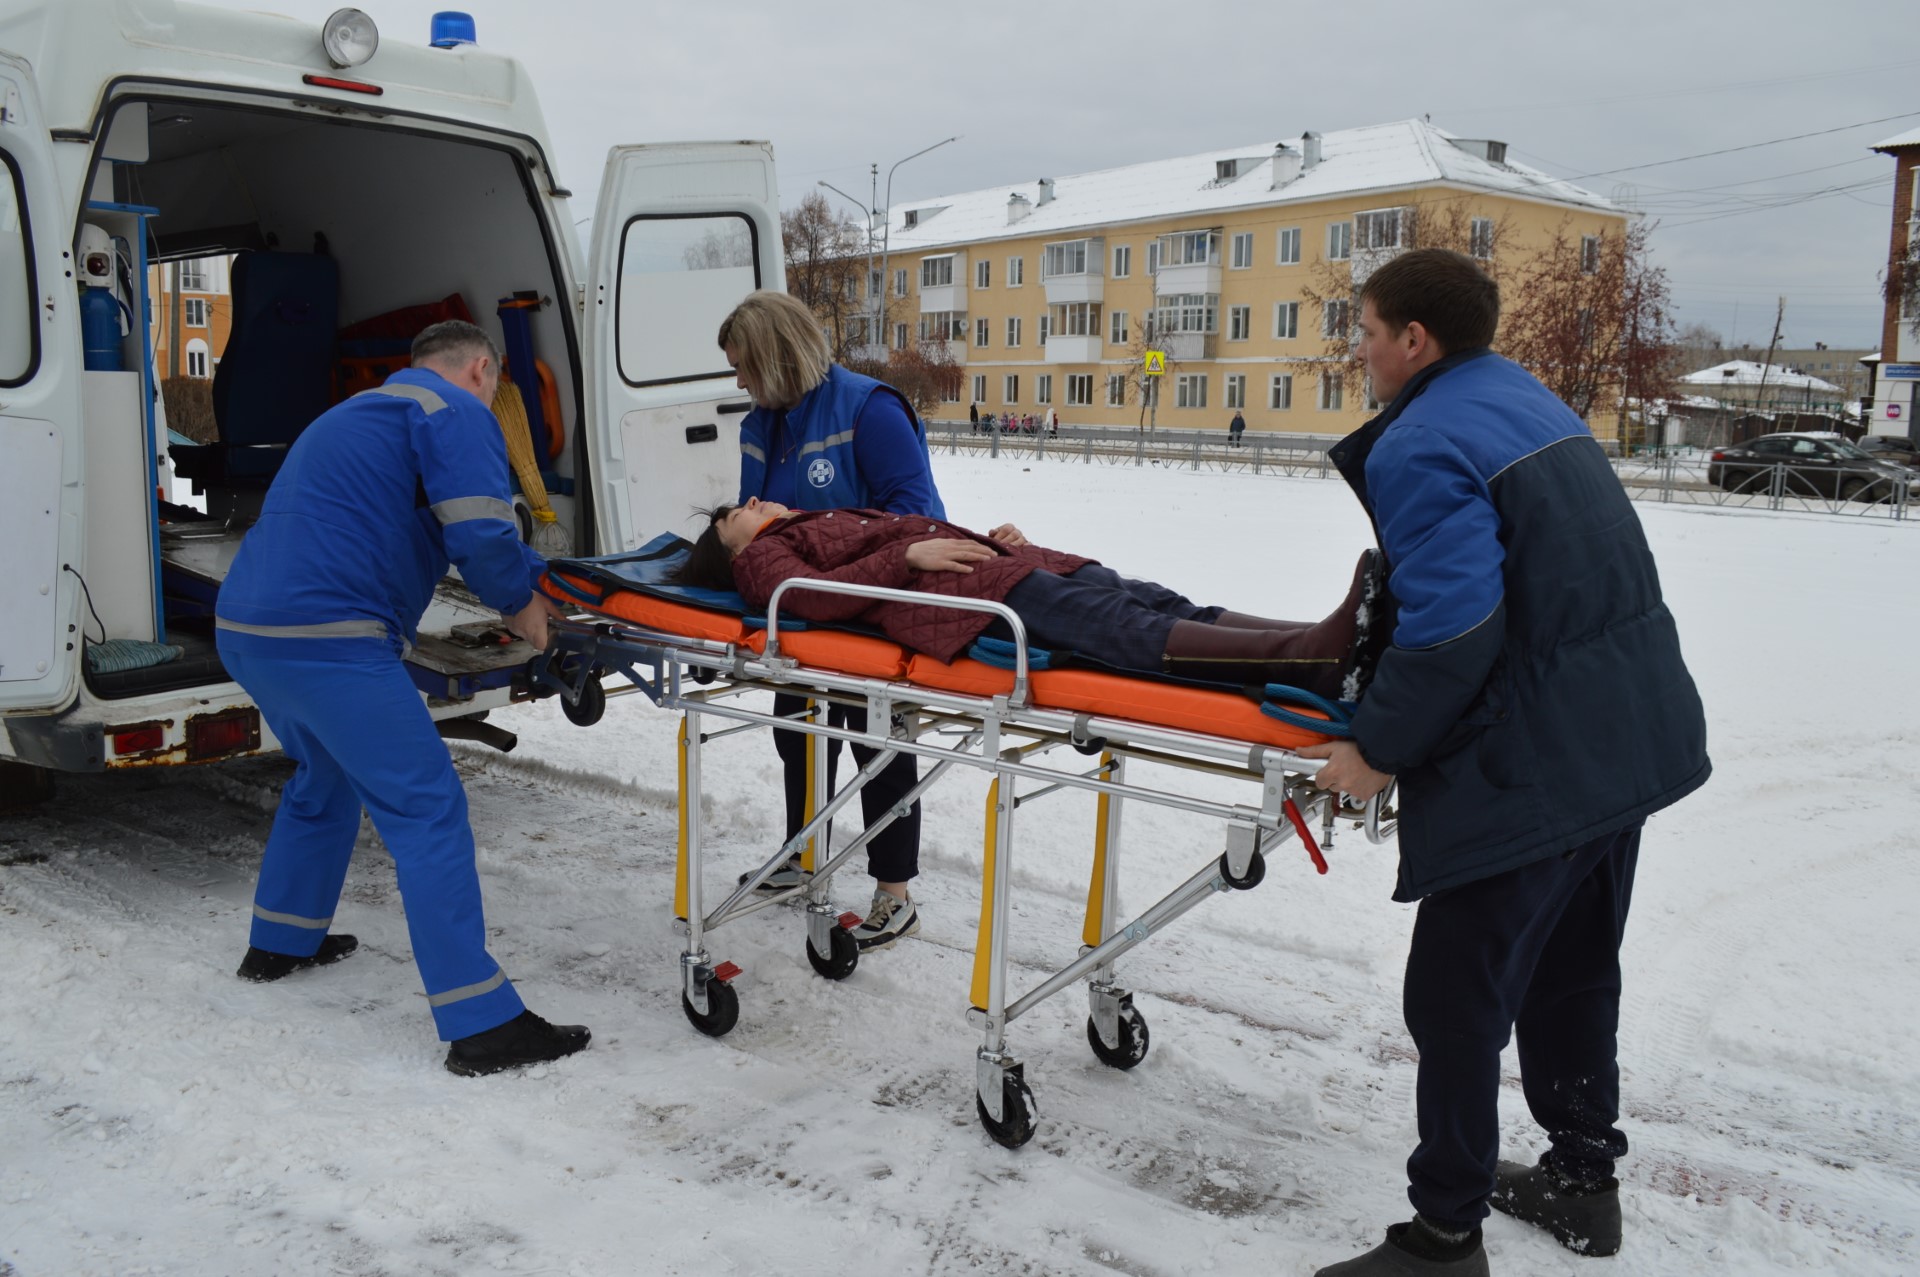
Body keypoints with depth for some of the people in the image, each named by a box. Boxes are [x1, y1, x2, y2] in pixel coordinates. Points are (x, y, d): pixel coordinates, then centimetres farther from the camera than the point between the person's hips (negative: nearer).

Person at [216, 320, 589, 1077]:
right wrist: (519, 604, 4)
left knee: (326, 779, 30)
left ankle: (279, 943, 45)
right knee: (427, 811, -7)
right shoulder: (456, 412, -1)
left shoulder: (357, 414, 28)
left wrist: (526, 579, 22)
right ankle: (482, 1026, -8)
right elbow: (480, 534, -15)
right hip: (327, 639, -10)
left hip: (245, 629, 10)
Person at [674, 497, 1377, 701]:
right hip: (949, 597, -8)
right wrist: (909, 554, -13)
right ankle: (1316, 656, -48)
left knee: (1162, 605, -17)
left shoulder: (834, 520, 39)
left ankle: (1325, 641, -35)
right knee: (1127, 629, -30)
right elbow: (814, 598, -6)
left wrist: (996, 538, 12)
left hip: (991, 561, 8)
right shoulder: (760, 559, 17)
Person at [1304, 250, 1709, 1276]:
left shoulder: (1421, 444, -18)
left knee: (1457, 999, 1)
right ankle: (1583, 1177, 39)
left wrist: (1378, 749, -15)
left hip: (1532, 766, -10)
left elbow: (1451, 628, -27)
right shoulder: (1529, 401, 12)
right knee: (1572, 967, 23)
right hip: (1636, 734, 10)